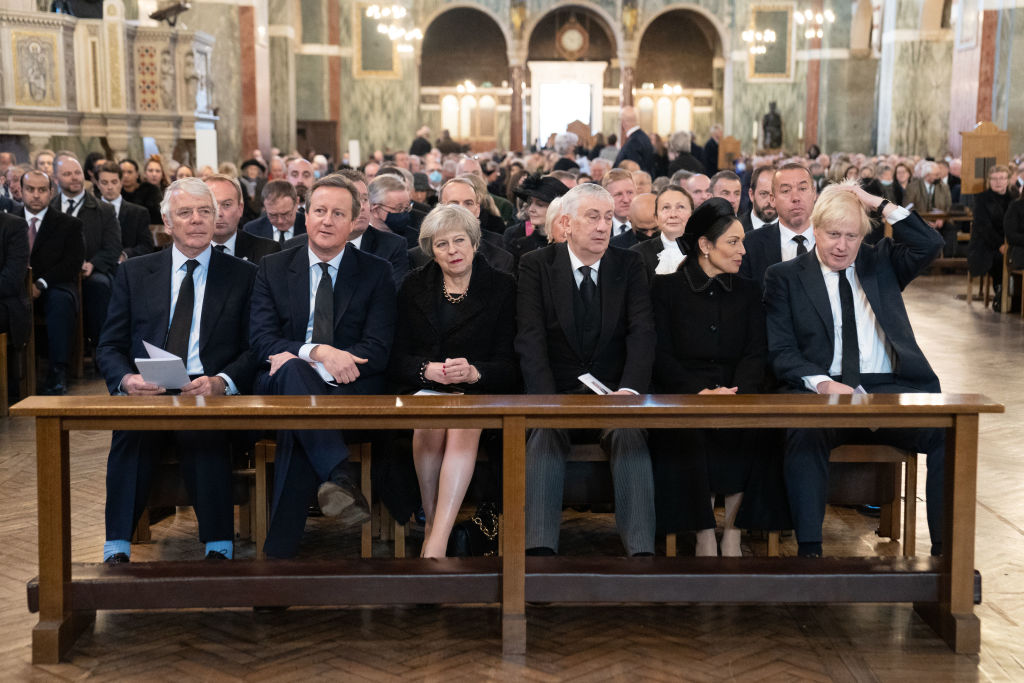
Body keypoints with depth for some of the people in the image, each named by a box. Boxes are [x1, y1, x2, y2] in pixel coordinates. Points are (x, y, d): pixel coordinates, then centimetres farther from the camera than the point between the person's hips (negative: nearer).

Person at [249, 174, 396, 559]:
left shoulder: (376, 273, 9)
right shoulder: (274, 268, 14)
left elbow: (378, 350, -2)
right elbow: (260, 340, 2)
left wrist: (292, 357, -15)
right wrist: (316, 352, -21)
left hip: (352, 390, -1)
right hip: (283, 385, 2)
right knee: (293, 370, -38)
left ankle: (280, 551, -38)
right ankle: (340, 475, -54)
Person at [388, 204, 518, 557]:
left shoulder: (501, 287, 6)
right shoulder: (414, 286, 11)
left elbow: (508, 365, 0)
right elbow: (396, 359, 6)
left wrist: (474, 372, -21)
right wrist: (429, 369, -16)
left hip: (477, 391, -1)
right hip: (422, 389, 1)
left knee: (465, 423, -35)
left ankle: (437, 542, -40)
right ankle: (430, 522, -18)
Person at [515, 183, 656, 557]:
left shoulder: (629, 265, 8)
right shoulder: (536, 265, 4)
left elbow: (643, 332, -4)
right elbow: (531, 339, -7)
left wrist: (629, 390, -23)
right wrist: (547, 400, -23)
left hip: (613, 392, 1)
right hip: (556, 393, -1)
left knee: (630, 432, -30)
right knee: (545, 432, -32)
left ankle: (641, 549, -36)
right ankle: (539, 547, -40)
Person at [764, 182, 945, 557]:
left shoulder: (879, 261, 20)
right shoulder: (785, 276, 11)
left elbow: (930, 245, 2)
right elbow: (781, 353, 1)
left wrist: (879, 204, 2)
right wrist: (823, 383, -16)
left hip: (890, 389, 2)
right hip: (820, 392, -2)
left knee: (949, 434, -25)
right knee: (804, 435, -36)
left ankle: (946, 549, -18)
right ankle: (809, 549, -32)